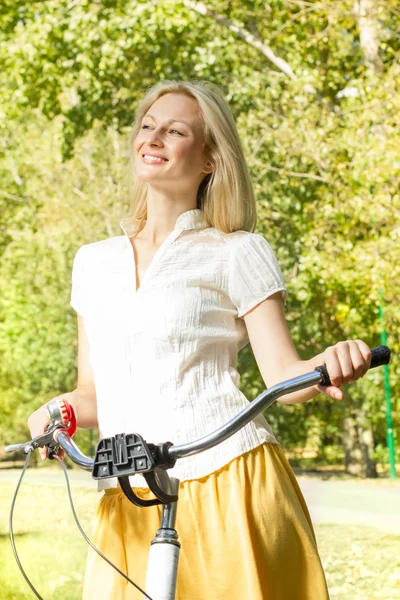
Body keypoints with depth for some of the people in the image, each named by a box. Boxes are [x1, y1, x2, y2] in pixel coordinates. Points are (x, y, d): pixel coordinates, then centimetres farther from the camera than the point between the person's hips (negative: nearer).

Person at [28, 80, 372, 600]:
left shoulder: (237, 253, 5)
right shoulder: (94, 262, 18)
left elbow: (281, 374, -2)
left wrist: (325, 368, -23)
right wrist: (54, 413, 0)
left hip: (230, 484, -3)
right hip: (129, 506, 4)